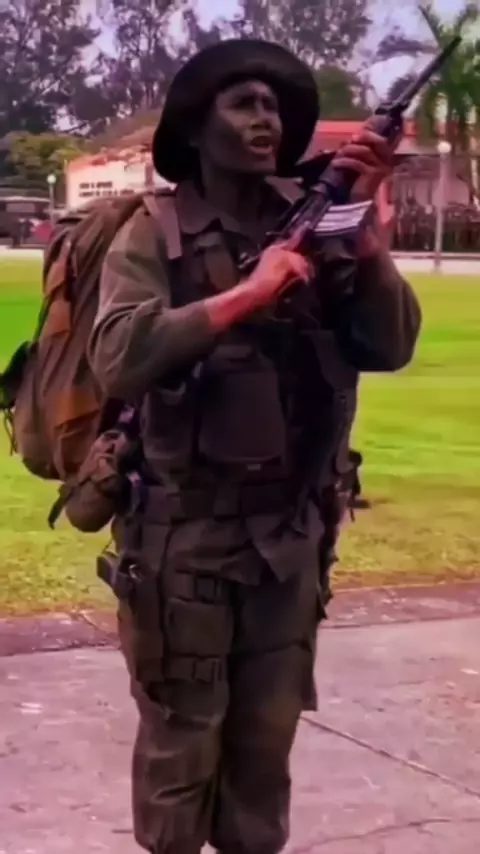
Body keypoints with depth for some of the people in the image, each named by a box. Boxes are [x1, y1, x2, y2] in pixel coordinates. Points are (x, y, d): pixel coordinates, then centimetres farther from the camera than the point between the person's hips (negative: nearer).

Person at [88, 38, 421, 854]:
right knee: (180, 744, 7)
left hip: (289, 532, 4)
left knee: (266, 741, 15)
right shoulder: (153, 238, -6)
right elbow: (118, 359, -22)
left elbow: (389, 348, -5)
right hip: (184, 532, -3)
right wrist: (248, 293, -23)